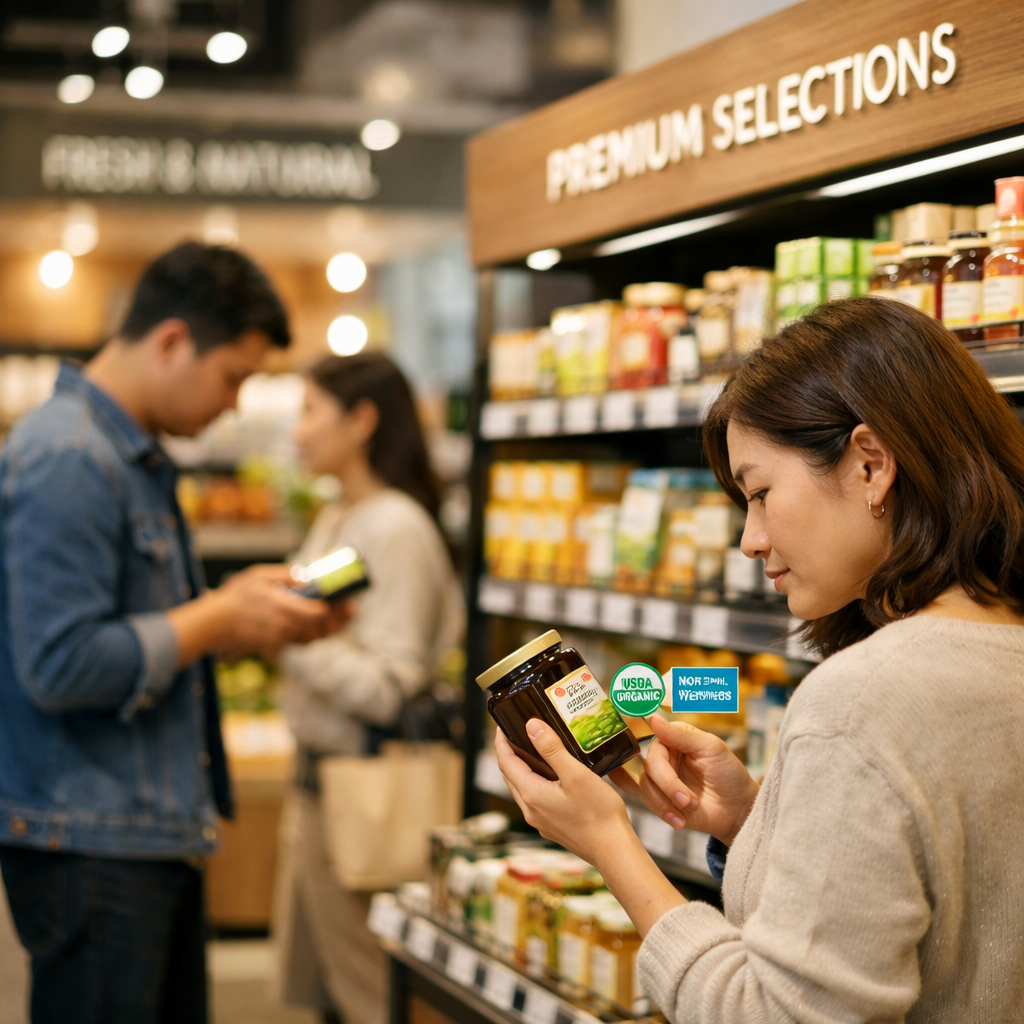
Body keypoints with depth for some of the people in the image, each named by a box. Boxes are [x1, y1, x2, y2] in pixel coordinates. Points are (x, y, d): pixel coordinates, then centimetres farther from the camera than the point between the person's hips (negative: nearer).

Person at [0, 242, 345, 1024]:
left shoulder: (137, 455, 15)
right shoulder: (66, 460, -18)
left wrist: (241, 607, 7)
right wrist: (216, 621, -15)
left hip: (157, 831, 10)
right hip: (90, 842, -10)